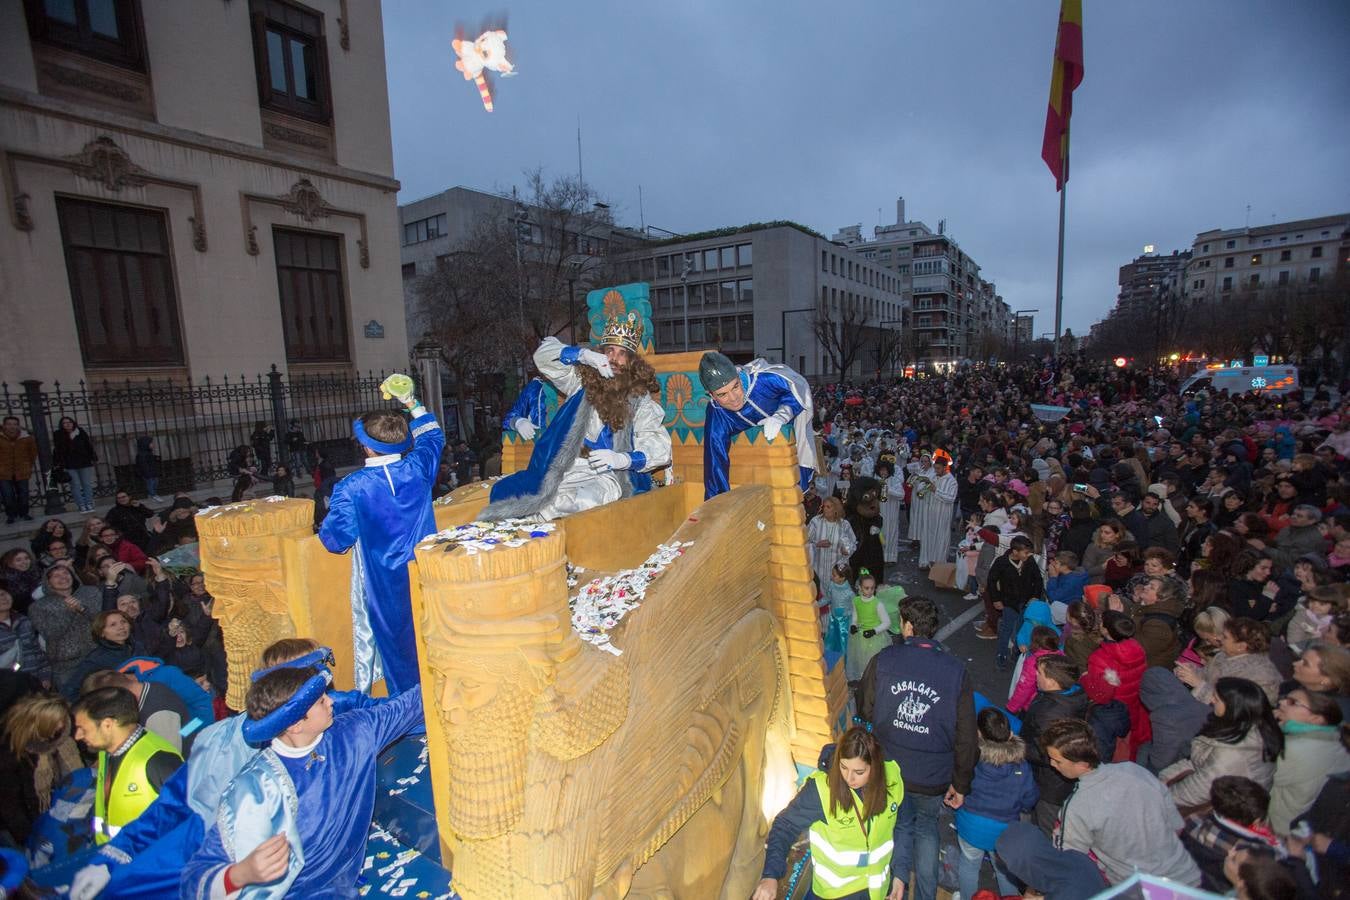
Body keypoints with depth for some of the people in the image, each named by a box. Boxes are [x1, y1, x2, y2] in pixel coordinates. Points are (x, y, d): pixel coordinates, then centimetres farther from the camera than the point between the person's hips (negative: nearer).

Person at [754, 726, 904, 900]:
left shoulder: (892, 778, -18)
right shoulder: (821, 787, -29)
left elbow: (903, 827, 0)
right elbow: (786, 826, -22)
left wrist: (900, 873, -1)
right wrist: (771, 874, -32)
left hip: (881, 885, 3)